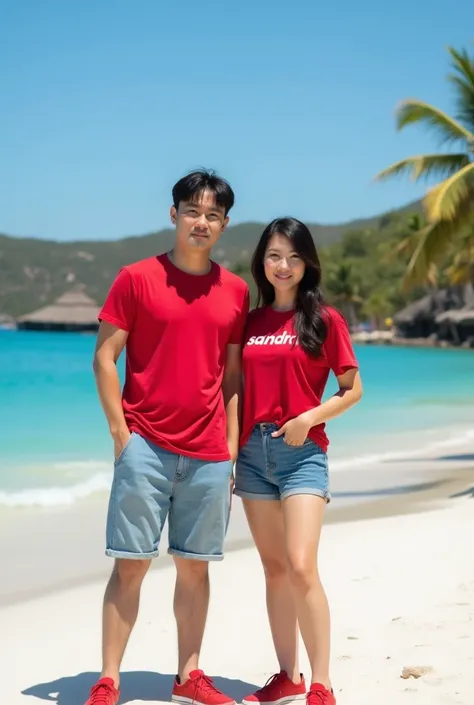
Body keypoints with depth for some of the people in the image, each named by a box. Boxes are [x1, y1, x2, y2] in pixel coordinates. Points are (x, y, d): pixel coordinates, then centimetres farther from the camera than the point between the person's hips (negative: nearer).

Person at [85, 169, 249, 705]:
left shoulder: (235, 291, 9)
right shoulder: (136, 278, -1)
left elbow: (233, 374, 13)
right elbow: (104, 356, -2)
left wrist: (232, 445, 8)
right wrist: (120, 431, -8)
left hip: (208, 455, 4)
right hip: (146, 445, -3)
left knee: (195, 565, 10)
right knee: (130, 563, -2)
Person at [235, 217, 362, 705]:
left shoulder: (324, 319, -1)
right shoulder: (251, 322, 10)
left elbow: (352, 390, 1)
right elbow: (240, 393, 14)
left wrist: (309, 418, -13)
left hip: (302, 452, -4)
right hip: (254, 452, 5)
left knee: (301, 567, -14)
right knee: (273, 568, 9)